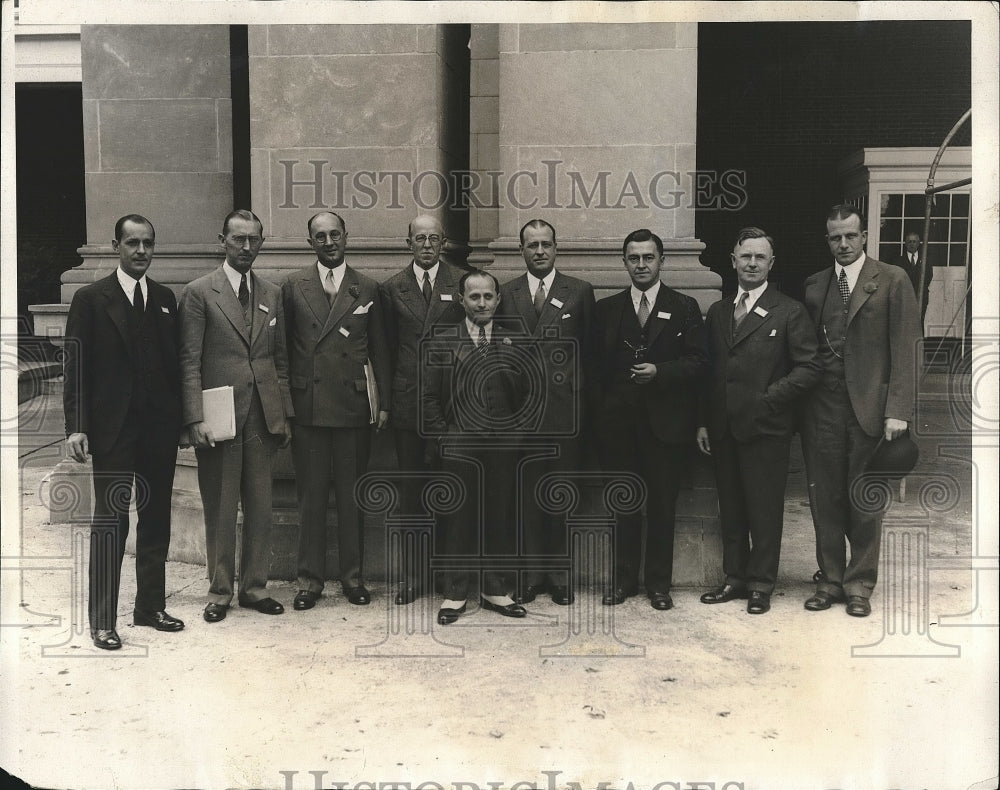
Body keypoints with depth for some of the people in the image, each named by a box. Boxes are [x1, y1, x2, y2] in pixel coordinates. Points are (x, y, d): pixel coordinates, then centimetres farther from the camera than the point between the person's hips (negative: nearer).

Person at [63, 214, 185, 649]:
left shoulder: (165, 299, 10)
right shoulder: (90, 299, -1)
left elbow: (174, 363, 10)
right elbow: (77, 368, -5)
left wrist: (180, 419, 3)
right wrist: (77, 426, -12)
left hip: (160, 429, 5)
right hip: (113, 430, -4)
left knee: (156, 519, 11)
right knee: (110, 520, -1)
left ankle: (151, 606, 24)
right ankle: (102, 621, 8)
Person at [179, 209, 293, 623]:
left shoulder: (272, 294, 12)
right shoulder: (199, 292, -1)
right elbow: (189, 362, -5)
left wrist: (285, 413, 10)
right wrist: (197, 419, -13)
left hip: (263, 417, 4)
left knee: (260, 507, 8)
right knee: (220, 510, 5)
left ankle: (254, 586, 22)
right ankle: (220, 589, 19)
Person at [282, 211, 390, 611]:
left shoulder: (367, 289, 7)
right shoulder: (293, 286, 6)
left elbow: (378, 350, 9)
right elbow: (284, 347, 6)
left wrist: (383, 403, 4)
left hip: (353, 405, 0)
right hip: (307, 408, 0)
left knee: (352, 496, 7)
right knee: (310, 496, 5)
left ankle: (353, 577, 19)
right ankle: (309, 579, 15)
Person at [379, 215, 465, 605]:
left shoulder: (462, 283, 3)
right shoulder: (392, 288, 8)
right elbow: (389, 345, 9)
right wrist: (386, 397, 4)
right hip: (408, 400, 2)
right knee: (411, 490, 7)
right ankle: (412, 575, 15)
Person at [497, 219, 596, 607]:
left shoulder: (580, 292, 5)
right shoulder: (506, 294, 8)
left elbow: (589, 349, 5)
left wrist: (582, 396, 0)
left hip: (565, 409, -1)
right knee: (525, 494, 6)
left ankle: (560, 575, 18)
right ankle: (530, 574, 17)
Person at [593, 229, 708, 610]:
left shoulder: (684, 308, 5)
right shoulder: (606, 309, 9)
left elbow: (699, 361, -1)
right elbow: (598, 366, 7)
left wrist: (659, 371, -16)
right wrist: (598, 415, -2)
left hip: (666, 422, -1)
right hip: (619, 422, 2)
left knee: (662, 505, 5)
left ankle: (659, 582, 18)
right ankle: (624, 578, 22)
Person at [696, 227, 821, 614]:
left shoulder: (789, 312, -2)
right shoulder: (717, 312, 13)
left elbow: (808, 368, -6)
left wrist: (770, 397, -15)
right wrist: (703, 422, 9)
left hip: (766, 429, -5)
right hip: (723, 429, 5)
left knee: (764, 510, 3)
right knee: (730, 508, 13)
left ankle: (761, 584, 16)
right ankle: (735, 577, 25)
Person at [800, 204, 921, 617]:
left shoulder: (892, 281, 0)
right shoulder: (814, 285, 11)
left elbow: (905, 348, -5)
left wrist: (897, 410, -12)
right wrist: (800, 406, 2)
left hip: (869, 408, -3)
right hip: (821, 409, 3)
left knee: (866, 502, 6)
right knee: (825, 501, 8)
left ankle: (859, 584, 19)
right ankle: (830, 580, 21)